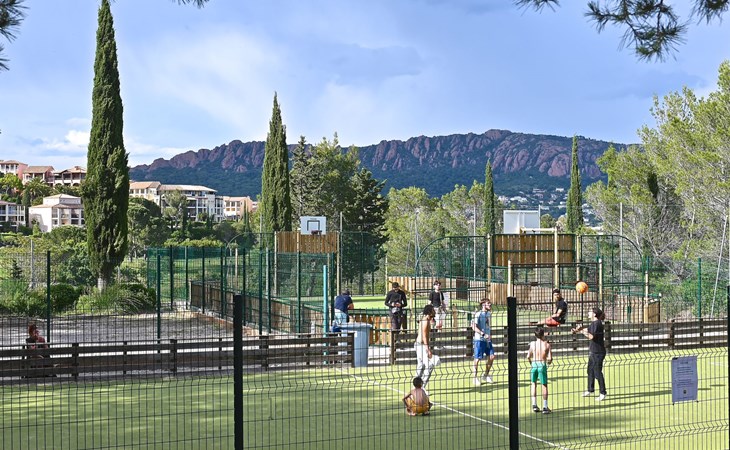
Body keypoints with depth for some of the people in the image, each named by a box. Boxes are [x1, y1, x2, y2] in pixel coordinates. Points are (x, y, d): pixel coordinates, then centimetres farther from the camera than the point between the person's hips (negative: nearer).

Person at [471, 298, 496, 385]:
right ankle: (475, 378, 9)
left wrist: (490, 335, 17)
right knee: (477, 358, -2)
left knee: (491, 357, 3)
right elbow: (474, 327, -18)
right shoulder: (478, 314, -11)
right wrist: (483, 334, -25)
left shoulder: (489, 313, 12)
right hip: (479, 339, -7)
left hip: (488, 339, 7)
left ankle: (485, 376, 18)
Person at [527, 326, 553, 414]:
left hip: (534, 365, 2)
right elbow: (549, 358, -8)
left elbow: (528, 356, -5)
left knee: (533, 383, 19)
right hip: (542, 365, -2)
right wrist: (549, 362, 14)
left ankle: (534, 405, 14)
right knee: (544, 385, 7)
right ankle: (545, 407, 9)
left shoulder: (532, 344, -1)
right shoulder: (547, 345, -5)